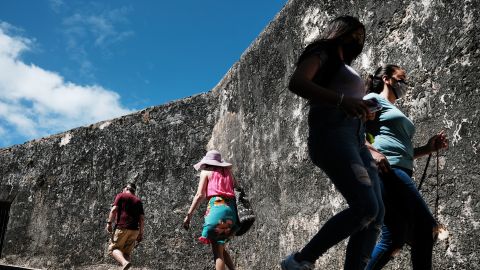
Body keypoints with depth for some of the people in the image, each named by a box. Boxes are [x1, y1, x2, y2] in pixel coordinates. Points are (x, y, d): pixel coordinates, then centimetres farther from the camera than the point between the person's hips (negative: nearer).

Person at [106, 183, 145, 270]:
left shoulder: (121, 196, 9)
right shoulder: (138, 201, 21)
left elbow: (114, 209, -7)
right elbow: (141, 218, 13)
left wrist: (109, 223, -8)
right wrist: (141, 233, 13)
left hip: (122, 227, -5)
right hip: (134, 230, 5)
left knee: (113, 248, -2)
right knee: (126, 253, 10)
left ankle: (124, 262, -27)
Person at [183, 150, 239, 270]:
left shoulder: (206, 172, 9)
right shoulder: (228, 171, 22)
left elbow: (200, 195, -1)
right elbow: (236, 191, 17)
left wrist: (189, 214, -1)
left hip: (217, 206, -6)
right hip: (232, 209, 6)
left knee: (217, 252, -4)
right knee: (221, 248, 20)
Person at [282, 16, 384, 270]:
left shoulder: (347, 70, 33)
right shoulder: (322, 53, 8)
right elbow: (297, 83, -13)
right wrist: (341, 100, -27)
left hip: (356, 140, 9)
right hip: (332, 134, -9)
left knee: (376, 214, -4)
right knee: (365, 208, -20)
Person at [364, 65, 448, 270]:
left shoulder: (395, 112, 34)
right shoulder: (374, 99, 7)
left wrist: (427, 148, 20)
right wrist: (372, 151, -23)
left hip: (399, 172, 9)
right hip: (384, 169, -9)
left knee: (394, 239, 1)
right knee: (425, 228, -13)